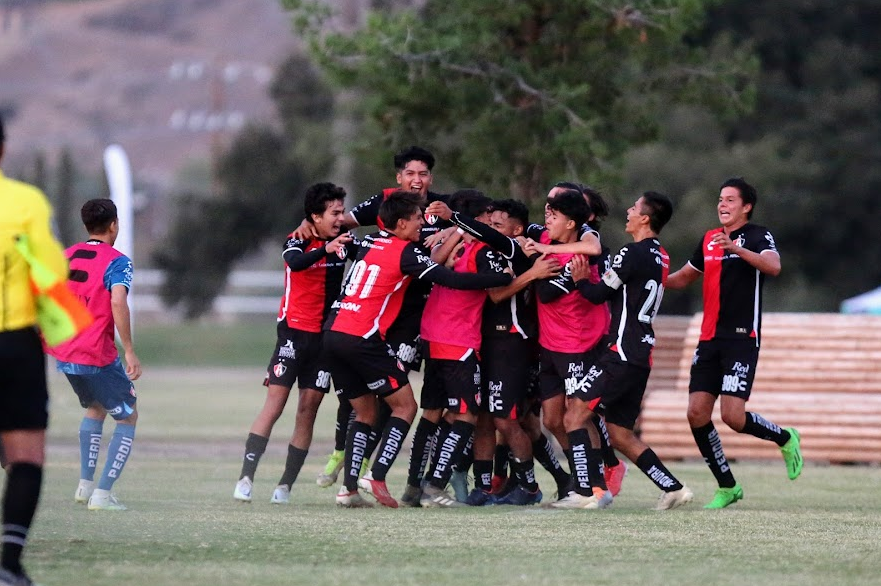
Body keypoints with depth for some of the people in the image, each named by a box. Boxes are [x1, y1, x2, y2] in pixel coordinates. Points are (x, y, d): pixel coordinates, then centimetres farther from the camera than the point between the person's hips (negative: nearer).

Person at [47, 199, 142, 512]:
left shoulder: (66, 256, 12)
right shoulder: (116, 262, -8)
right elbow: (118, 302, -24)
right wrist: (129, 352, -22)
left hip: (63, 353, 7)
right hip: (97, 356, -7)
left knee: (95, 409, 30)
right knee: (128, 417, 7)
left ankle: (85, 485, 22)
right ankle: (102, 494, -4)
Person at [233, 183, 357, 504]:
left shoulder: (344, 242, 5)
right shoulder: (297, 241, -9)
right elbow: (296, 263, -31)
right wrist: (326, 249, -48)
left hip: (326, 334, 5)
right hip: (295, 330, -5)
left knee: (308, 410, 1)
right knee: (275, 403, -11)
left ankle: (285, 485, 4)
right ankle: (246, 477, -11)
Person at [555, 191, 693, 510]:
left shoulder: (632, 254, -12)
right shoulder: (661, 257, 16)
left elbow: (599, 294, -8)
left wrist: (581, 281, 8)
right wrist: (590, 280, 13)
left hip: (622, 354, -9)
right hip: (642, 355, 9)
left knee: (575, 416, -8)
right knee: (620, 434, 13)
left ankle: (588, 491, -14)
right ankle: (673, 488, 10)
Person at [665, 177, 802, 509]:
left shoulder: (757, 236, -5)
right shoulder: (709, 239, 15)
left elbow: (773, 267, -26)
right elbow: (685, 277, 30)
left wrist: (736, 247, -38)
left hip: (742, 339, -7)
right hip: (709, 339, 7)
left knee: (733, 416, -16)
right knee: (697, 413, -3)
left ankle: (785, 438, 15)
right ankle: (727, 487, 10)